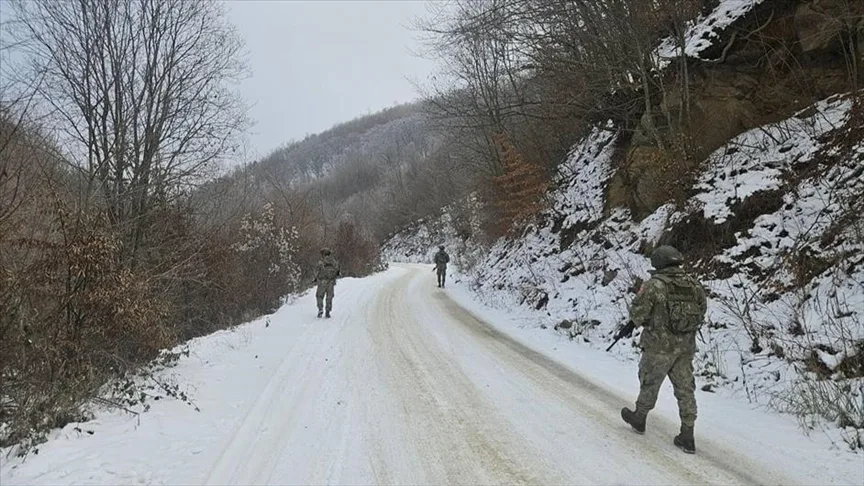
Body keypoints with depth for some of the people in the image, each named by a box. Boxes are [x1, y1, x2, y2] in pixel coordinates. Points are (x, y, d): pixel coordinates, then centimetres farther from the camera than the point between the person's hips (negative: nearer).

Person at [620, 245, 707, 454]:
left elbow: (637, 312, -13)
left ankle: (639, 419, 35)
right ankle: (687, 437, 11)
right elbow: (702, 310, 11)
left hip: (659, 345, -4)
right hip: (686, 347, 4)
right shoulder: (694, 285, 2)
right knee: (685, 388, 10)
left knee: (649, 383, 15)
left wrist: (637, 321, 8)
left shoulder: (654, 284, -15)